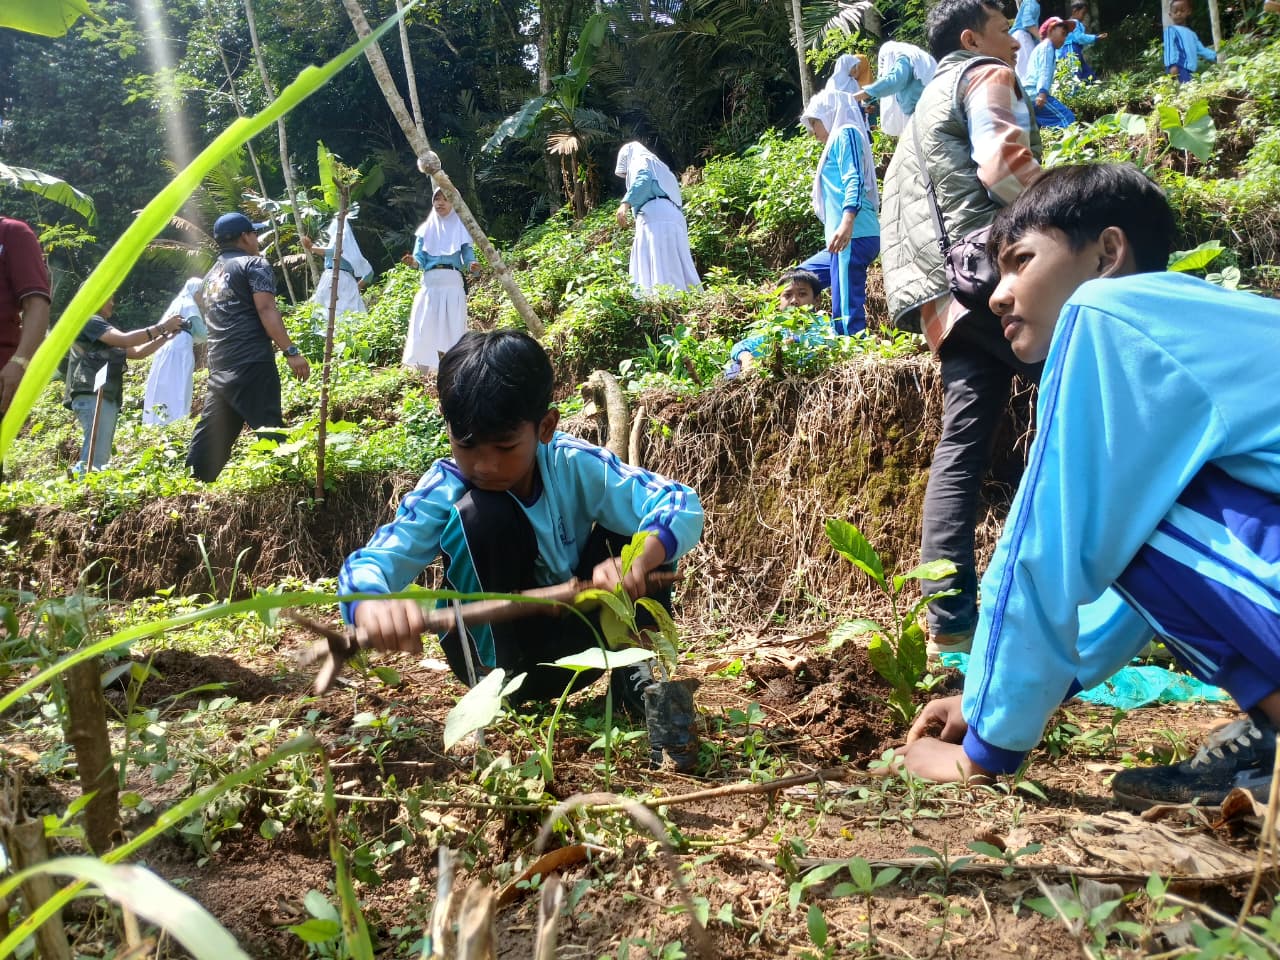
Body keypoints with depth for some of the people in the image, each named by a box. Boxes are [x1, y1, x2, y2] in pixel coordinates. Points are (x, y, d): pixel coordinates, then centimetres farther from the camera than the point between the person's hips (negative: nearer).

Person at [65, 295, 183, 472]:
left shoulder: (104, 328, 28)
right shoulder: (89, 322, -1)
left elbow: (136, 352, 24)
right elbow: (125, 340, -15)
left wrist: (166, 336, 13)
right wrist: (161, 327, -11)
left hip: (107, 399, 10)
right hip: (93, 396, -10)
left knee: (99, 458, 8)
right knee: (95, 459, -21)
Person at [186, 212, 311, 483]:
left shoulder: (211, 275, 25)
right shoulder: (254, 264, 0)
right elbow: (266, 310, -12)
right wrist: (291, 351, -17)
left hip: (219, 367, 8)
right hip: (251, 363, -8)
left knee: (211, 432, 9)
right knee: (269, 428, -9)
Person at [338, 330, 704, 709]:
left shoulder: (576, 467, -18)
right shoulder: (443, 490, -21)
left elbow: (683, 506, -25)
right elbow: (368, 563, -31)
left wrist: (636, 560, -48)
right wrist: (374, 604, -58)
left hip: (575, 639, 2)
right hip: (497, 646, -2)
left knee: (646, 530, -19)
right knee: (479, 514, -30)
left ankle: (627, 664, -6)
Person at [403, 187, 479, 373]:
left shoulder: (460, 228, 11)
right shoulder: (426, 228, 14)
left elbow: (468, 255, 3)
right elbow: (420, 258, 7)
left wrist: (472, 267, -20)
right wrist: (414, 262, -16)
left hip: (453, 283, -1)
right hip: (430, 282, 1)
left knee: (452, 327, -8)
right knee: (426, 328, -7)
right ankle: (424, 369, -6)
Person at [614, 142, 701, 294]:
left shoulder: (640, 160, 13)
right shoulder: (659, 167, 39)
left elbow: (643, 178, -12)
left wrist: (626, 202, -25)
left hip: (655, 218, -8)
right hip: (673, 219, 8)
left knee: (658, 269, -19)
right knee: (675, 269, 0)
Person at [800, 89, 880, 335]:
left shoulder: (845, 133, 2)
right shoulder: (837, 141, 29)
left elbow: (854, 180, -14)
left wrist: (847, 221, -27)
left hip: (854, 236, -10)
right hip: (852, 237, 10)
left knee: (848, 311, -15)